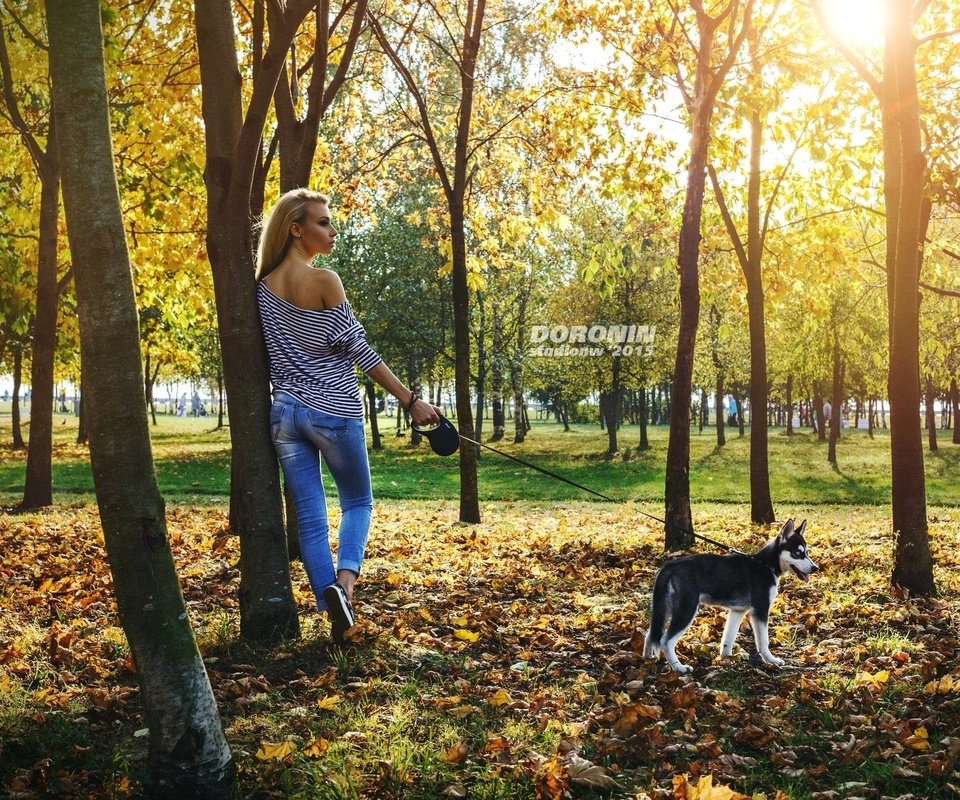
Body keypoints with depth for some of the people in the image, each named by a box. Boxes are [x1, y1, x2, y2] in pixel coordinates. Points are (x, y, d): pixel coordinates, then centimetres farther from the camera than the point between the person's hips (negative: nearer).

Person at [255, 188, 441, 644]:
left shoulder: (263, 286, 6)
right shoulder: (324, 282, -12)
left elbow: (273, 349, 13)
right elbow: (357, 350, -12)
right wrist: (411, 401, -8)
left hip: (285, 412, 5)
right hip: (333, 411, -5)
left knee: (310, 518, 6)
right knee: (357, 502, 13)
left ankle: (332, 608, 0)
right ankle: (345, 577, -12)